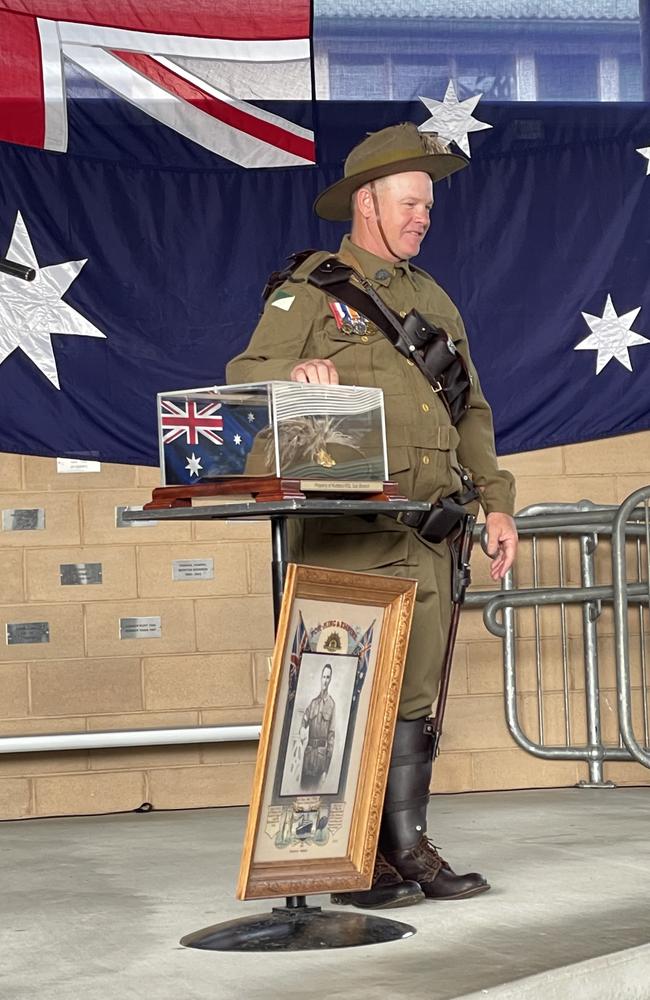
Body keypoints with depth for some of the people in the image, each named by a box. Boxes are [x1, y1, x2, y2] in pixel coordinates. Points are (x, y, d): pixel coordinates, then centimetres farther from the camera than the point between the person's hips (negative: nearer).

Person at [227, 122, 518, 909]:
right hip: (345, 529, -6)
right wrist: (294, 369, -31)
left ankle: (409, 844, 11)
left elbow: (471, 411, 23)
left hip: (427, 532, 6)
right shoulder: (312, 289, 2)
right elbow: (244, 375, -9)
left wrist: (496, 502, 14)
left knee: (414, 690, 6)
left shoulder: (433, 300, 21)